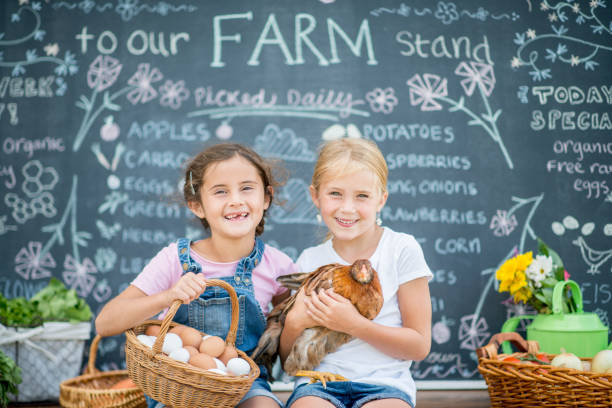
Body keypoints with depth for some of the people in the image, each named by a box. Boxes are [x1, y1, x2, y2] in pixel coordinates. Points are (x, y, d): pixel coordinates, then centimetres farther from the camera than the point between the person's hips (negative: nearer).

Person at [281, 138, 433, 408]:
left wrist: (353, 324, -13)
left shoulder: (403, 250, 0)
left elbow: (419, 346, -1)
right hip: (319, 384, 1)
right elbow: (287, 359, 13)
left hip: (384, 385, -1)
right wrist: (295, 323, -9)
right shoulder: (309, 261, 9)